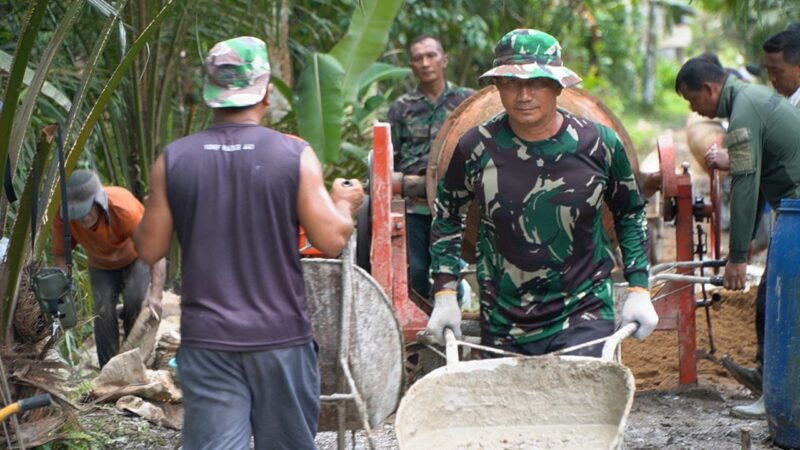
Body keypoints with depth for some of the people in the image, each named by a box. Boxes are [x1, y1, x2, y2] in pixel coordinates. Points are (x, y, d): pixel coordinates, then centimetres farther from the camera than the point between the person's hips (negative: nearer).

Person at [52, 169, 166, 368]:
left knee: (135, 300, -25)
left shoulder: (125, 209, -42)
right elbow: (60, 254, -16)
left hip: (135, 258, -3)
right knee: (103, 310, -16)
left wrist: (155, 294, -51)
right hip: (101, 267, 3)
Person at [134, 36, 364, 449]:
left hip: (207, 340, 1)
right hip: (280, 337, -1)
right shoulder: (294, 155, -7)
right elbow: (332, 240, -8)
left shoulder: (173, 160, -2)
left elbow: (149, 249, 2)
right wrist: (344, 204, 12)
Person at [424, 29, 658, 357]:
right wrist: (445, 295, 3)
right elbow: (447, 219, 9)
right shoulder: (476, 148, -6)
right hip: (502, 327, 1)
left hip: (585, 316, -1)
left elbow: (631, 215, 11)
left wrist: (639, 291, 5)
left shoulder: (598, 144, -5)